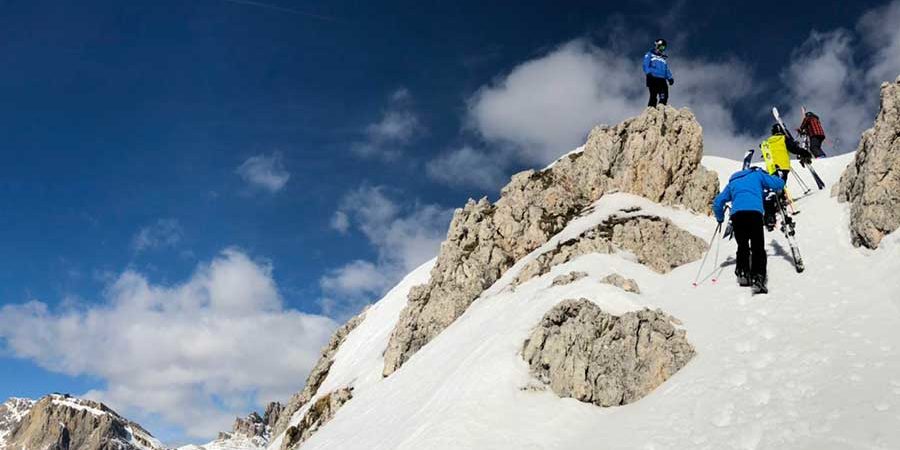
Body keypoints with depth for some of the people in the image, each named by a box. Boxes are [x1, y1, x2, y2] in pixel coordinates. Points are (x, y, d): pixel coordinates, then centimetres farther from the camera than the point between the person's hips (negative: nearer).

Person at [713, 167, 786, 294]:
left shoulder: (732, 182, 34)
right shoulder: (757, 175, 26)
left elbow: (717, 203, 30)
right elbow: (779, 183, 17)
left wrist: (720, 218, 45)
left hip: (737, 214, 3)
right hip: (754, 212, -3)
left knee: (742, 246, 20)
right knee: (758, 248, -3)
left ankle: (742, 273, 11)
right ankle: (758, 278, -16)